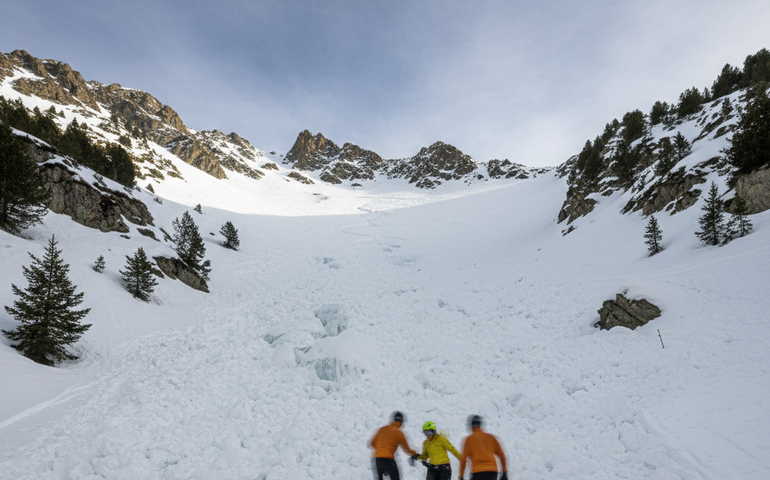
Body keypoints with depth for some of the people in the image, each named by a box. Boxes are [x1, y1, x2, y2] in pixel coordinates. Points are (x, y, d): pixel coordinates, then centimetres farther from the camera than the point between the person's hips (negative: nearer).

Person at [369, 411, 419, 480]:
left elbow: (372, 443, 18)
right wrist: (414, 454, 26)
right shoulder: (398, 433, -2)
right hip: (388, 459, -5)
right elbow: (406, 448, 7)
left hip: (376, 458, 5)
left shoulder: (382, 429, 10)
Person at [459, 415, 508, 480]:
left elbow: (463, 459, 0)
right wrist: (504, 473, 20)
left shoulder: (469, 439, 4)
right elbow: (502, 456, 14)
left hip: (478, 472, -4)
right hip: (493, 472, 4)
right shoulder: (491, 437, 14)